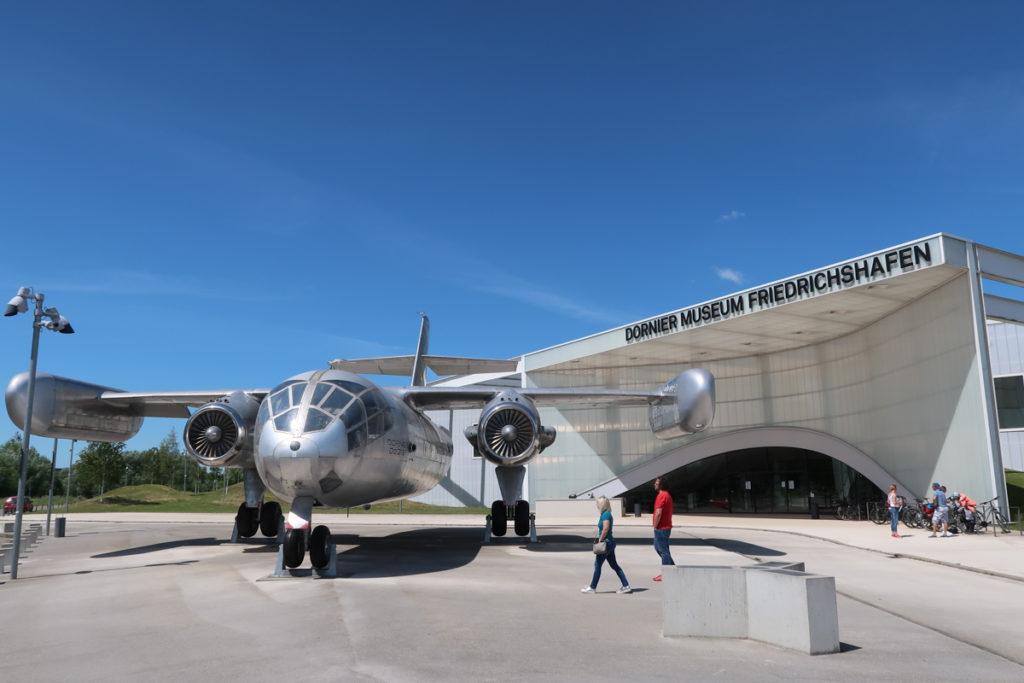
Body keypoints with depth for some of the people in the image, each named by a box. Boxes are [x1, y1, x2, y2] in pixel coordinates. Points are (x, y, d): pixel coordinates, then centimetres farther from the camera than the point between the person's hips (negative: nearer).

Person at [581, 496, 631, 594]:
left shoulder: (605, 514, -16)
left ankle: (592, 587, 10)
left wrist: (600, 540, -17)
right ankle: (626, 586, 12)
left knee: (597, 564, 1)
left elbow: (606, 528, -24)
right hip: (610, 542, 10)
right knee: (614, 565, 12)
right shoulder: (606, 514, 13)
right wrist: (600, 539, 14)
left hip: (606, 542, -10)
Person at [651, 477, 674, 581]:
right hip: (667, 527, 10)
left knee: (663, 550, -2)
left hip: (661, 528, -10)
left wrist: (655, 527, -14)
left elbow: (658, 513, -23)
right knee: (658, 547, 19)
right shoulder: (667, 494, 14)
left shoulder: (661, 496, -18)